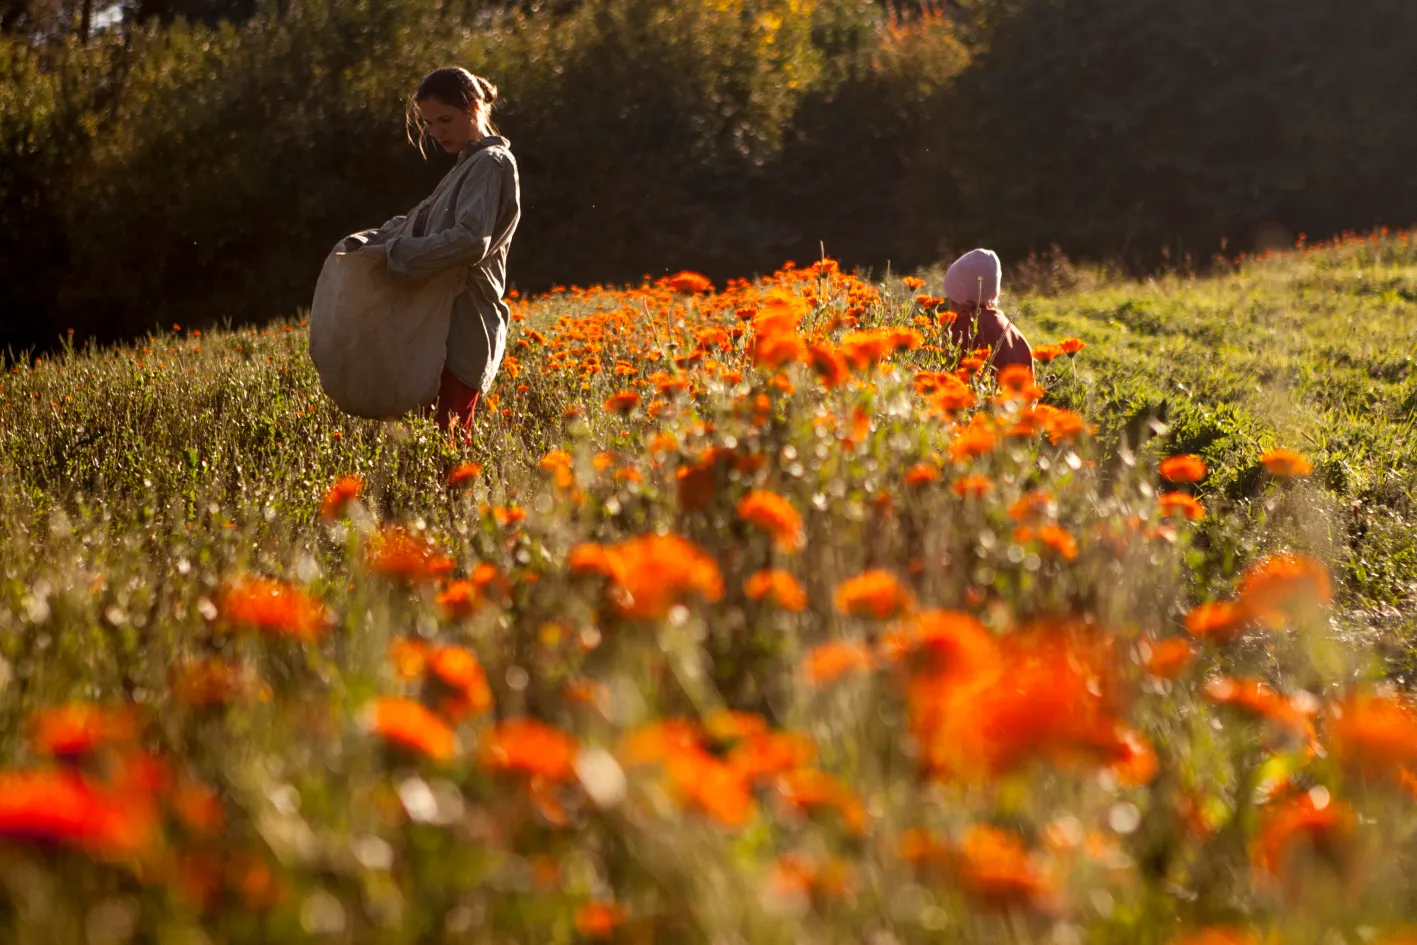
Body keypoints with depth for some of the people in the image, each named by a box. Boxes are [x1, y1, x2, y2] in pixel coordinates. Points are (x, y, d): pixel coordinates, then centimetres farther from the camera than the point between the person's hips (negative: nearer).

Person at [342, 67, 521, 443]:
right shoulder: (469, 165, 22)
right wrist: (368, 241, 5)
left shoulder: (491, 164, -9)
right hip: (446, 329, 10)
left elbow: (470, 239, -24)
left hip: (463, 334, -9)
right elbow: (420, 220, 21)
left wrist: (395, 251, -20)